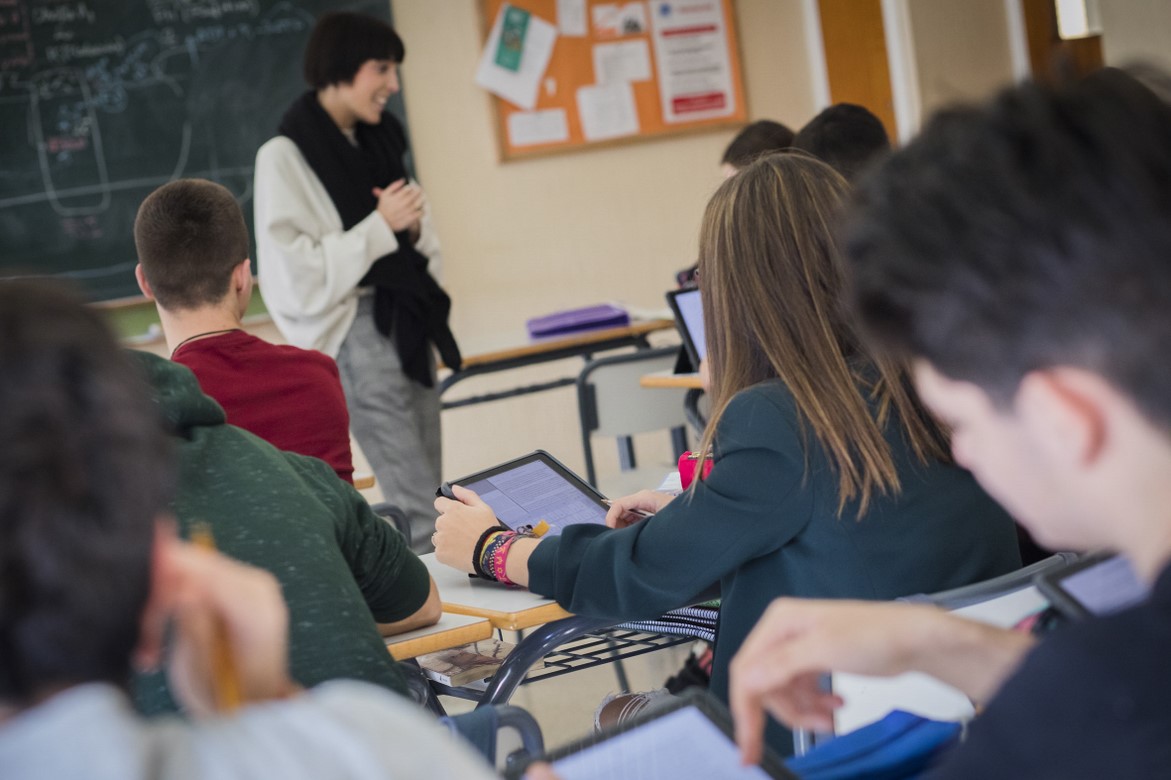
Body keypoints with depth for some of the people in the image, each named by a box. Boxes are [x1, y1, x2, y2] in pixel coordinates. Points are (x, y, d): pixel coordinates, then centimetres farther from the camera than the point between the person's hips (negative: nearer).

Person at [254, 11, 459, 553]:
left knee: (427, 498, 8)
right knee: (419, 508, -10)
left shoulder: (374, 144, 13)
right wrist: (380, 226, -14)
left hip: (409, 327, 7)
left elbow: (424, 247, 20)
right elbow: (297, 274, -15)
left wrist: (415, 227, -3)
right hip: (357, 339, -7)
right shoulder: (284, 157, -9)